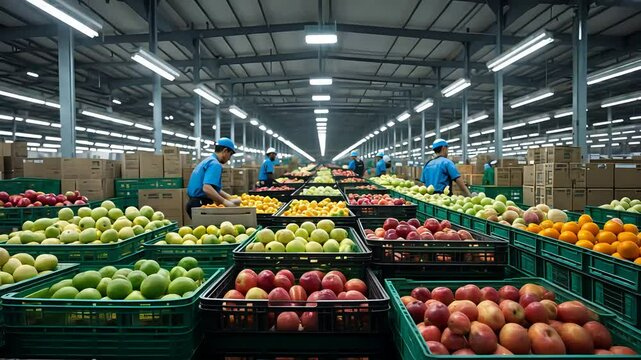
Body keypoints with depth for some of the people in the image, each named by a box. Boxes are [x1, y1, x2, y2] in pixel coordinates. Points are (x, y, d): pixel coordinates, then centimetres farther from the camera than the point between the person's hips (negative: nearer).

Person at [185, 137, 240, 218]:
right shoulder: (215, 164, -15)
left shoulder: (207, 161, 17)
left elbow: (216, 189, 22)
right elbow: (207, 188, -29)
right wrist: (225, 202, -26)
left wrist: (231, 199, 18)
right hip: (201, 204, -10)